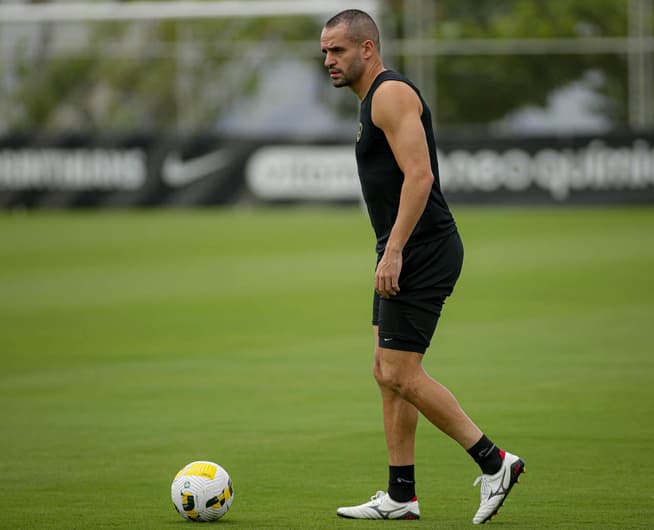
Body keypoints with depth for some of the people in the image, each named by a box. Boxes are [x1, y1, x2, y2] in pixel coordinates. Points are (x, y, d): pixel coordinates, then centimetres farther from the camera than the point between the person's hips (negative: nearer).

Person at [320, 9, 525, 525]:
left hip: (422, 251, -11)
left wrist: (393, 251, -25)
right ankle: (401, 494, 13)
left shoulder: (392, 94, -13)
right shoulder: (373, 100, 19)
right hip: (407, 254, 11)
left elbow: (420, 175, -22)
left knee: (401, 375, -11)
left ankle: (494, 462, -4)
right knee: (388, 372, 10)